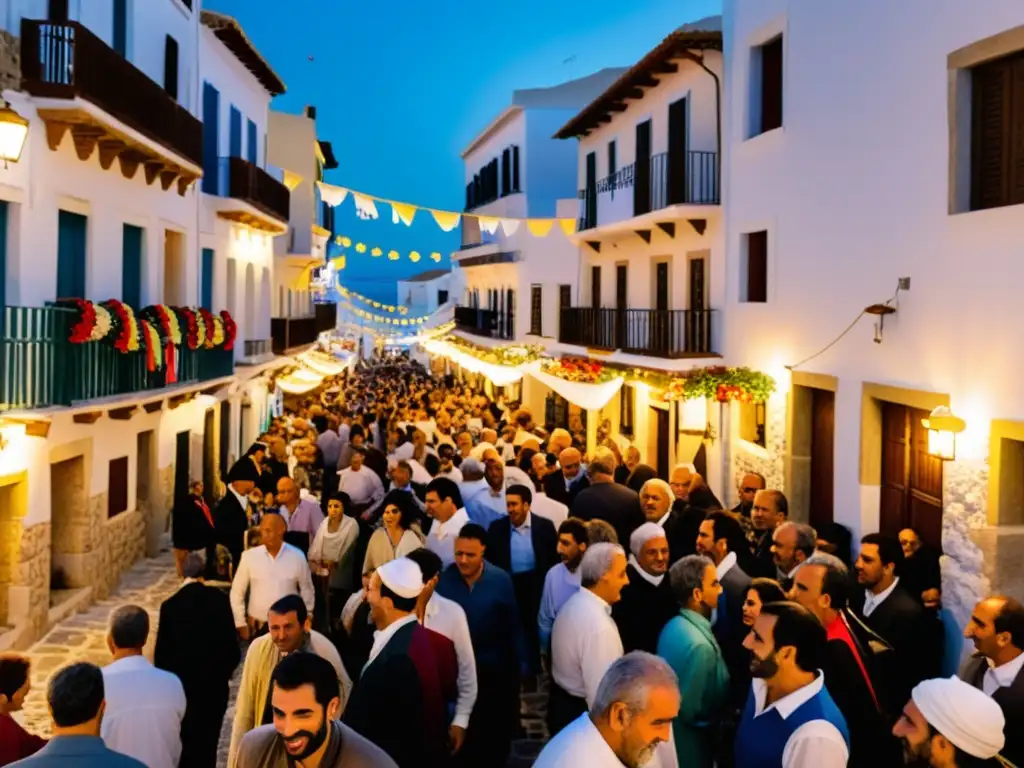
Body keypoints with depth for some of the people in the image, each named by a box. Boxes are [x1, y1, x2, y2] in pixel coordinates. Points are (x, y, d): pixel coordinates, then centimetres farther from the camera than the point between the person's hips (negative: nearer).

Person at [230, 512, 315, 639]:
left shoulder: (297, 557, -5)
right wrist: (241, 624, 1)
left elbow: (307, 591, 6)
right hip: (257, 626, 0)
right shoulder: (249, 556, -5)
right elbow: (237, 592, 2)